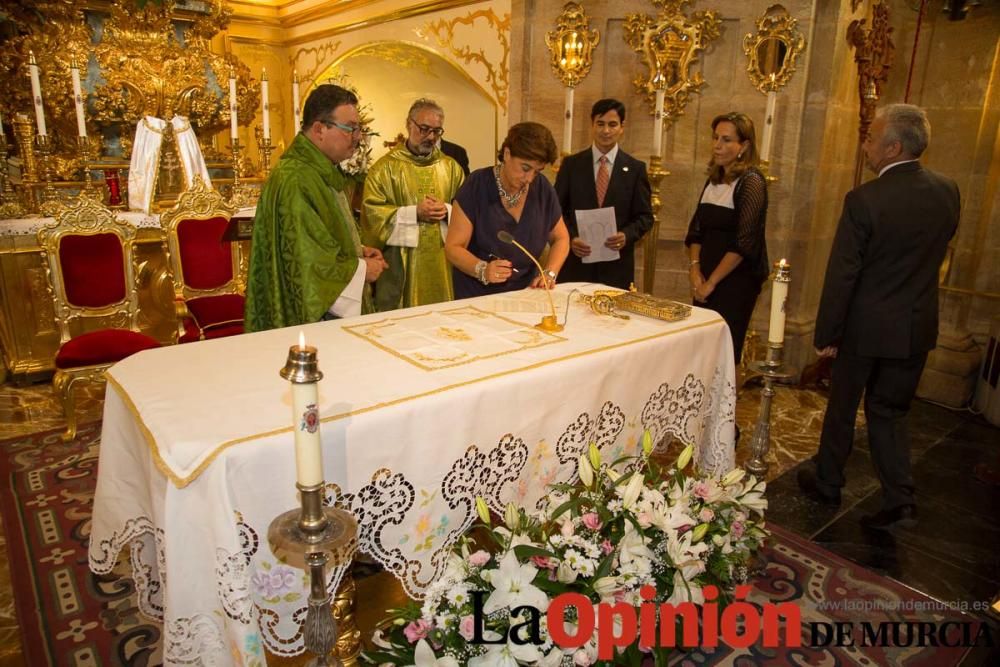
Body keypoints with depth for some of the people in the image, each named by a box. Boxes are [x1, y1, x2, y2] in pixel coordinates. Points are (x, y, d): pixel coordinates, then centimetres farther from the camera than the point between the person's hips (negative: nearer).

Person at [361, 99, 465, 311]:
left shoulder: (451, 167, 11)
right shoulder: (385, 167, 0)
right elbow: (372, 212, -8)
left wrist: (447, 211, -12)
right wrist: (414, 213, -16)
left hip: (442, 264, 3)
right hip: (401, 265, -3)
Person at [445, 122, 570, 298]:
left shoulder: (543, 189, 0)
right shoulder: (476, 187, -10)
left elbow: (560, 238, 13)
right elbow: (453, 247, -10)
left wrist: (550, 274, -5)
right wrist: (482, 269, -29)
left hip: (525, 294, 3)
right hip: (477, 296, -3)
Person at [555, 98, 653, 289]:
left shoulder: (635, 168, 4)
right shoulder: (571, 164, 5)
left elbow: (645, 216, 4)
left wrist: (626, 235, -15)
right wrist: (570, 238, -13)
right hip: (576, 263, 0)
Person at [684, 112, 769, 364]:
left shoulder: (751, 182, -10)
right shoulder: (713, 180, 11)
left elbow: (745, 242, -17)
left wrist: (711, 282, -14)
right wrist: (695, 268, -2)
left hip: (736, 280, -6)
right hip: (706, 280, 6)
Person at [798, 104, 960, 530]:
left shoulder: (864, 199, -19)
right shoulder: (948, 191, -1)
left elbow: (841, 274, -17)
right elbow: (938, 249, 12)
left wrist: (826, 334, -9)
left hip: (866, 325, -5)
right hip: (917, 327, 5)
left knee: (842, 408, 13)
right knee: (889, 412, 17)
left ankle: (827, 483, 30)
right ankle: (899, 501, 14)